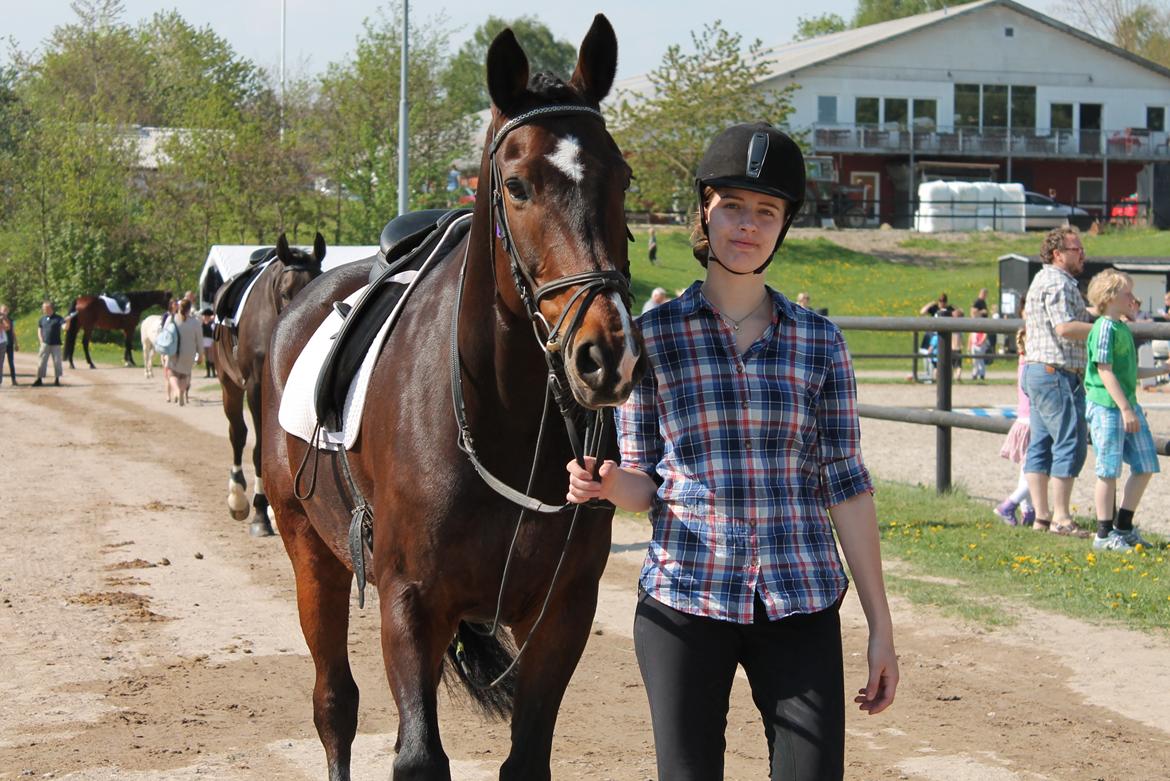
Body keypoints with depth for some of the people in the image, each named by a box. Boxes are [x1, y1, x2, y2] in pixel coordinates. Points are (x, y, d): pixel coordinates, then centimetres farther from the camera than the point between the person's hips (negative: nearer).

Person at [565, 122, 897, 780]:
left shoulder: (820, 342, 4)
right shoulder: (653, 336, 2)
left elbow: (847, 485, 4)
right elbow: (643, 483, 7)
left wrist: (881, 627, 2)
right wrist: (606, 483, -17)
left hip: (801, 601, 1)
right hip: (685, 598, -1)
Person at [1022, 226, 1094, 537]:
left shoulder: (1042, 279, 20)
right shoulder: (1058, 283, -14)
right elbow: (1065, 328, -24)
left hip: (1035, 370, 11)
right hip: (1057, 373, -11)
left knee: (1041, 444, 9)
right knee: (1070, 442, -9)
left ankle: (1041, 515, 11)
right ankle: (1061, 517, -9)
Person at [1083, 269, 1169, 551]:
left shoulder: (1124, 329, 14)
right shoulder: (1105, 328, -13)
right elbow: (1105, 371, -18)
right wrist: (1125, 409, -22)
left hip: (1128, 405, 9)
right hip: (1107, 407, -9)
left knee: (1146, 467, 9)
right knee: (1109, 471, -3)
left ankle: (1123, 528, 19)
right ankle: (1104, 534, 5)